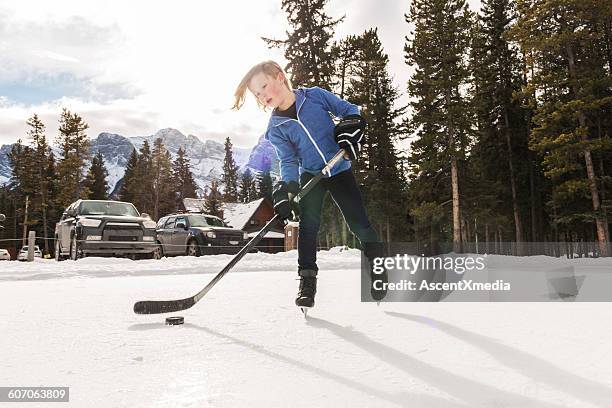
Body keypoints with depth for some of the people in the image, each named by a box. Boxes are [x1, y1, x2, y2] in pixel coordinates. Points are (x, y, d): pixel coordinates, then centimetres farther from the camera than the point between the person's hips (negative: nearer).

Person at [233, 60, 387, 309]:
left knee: (359, 222, -3)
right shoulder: (275, 129, -5)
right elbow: (288, 162, -12)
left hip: (339, 170, -1)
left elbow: (350, 111, 0)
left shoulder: (315, 95, -8)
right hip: (309, 175, 1)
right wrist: (285, 190, -28)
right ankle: (307, 281, -3)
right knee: (308, 225, -13)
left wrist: (349, 132, -19)